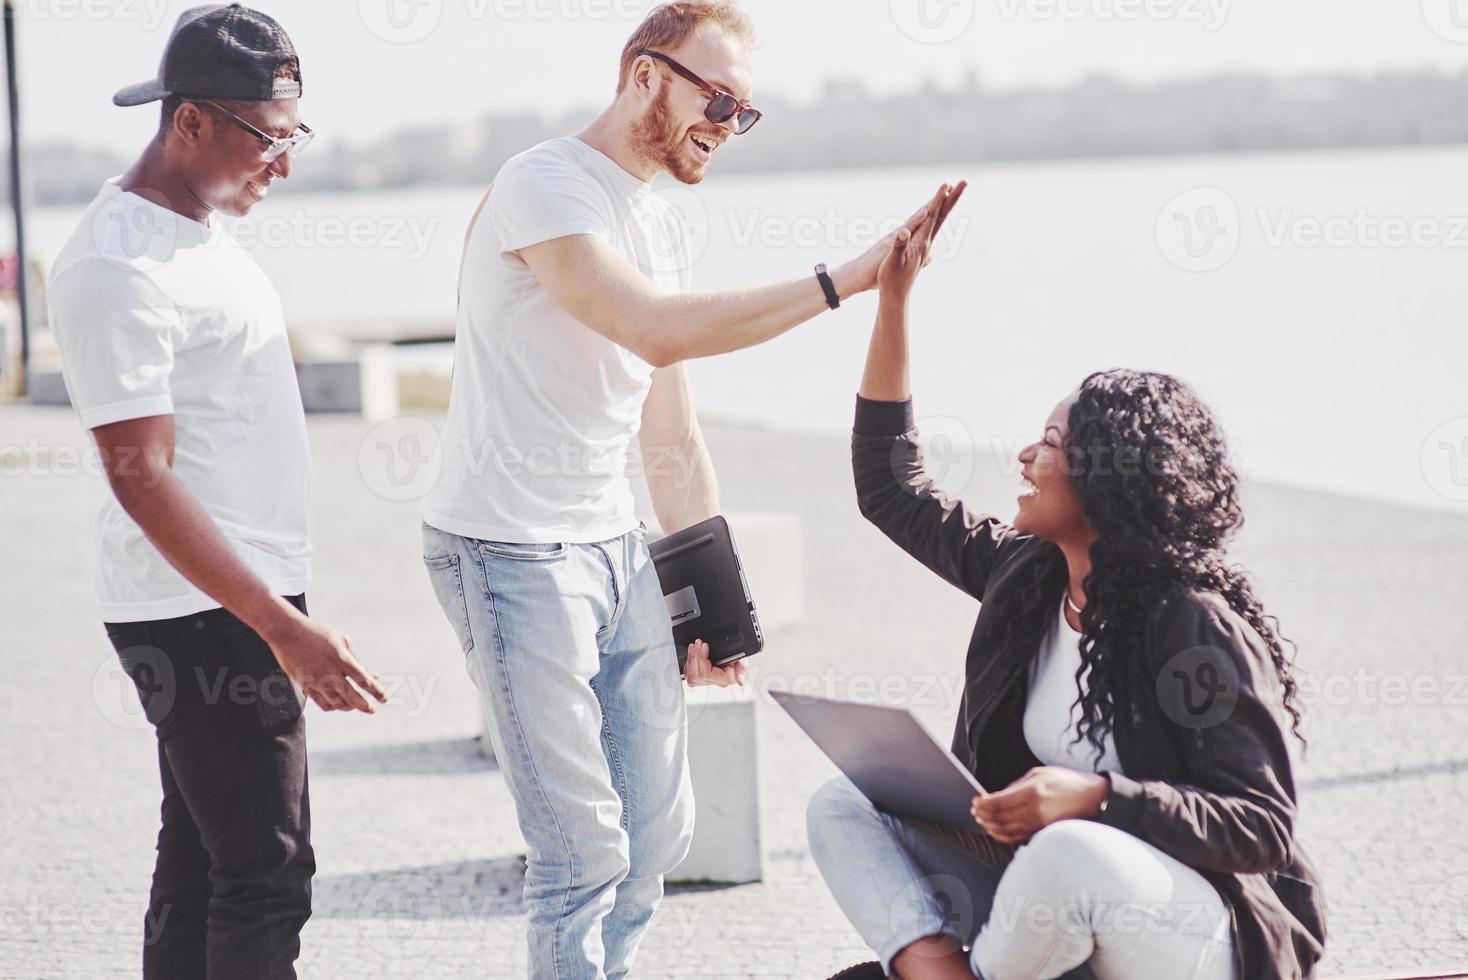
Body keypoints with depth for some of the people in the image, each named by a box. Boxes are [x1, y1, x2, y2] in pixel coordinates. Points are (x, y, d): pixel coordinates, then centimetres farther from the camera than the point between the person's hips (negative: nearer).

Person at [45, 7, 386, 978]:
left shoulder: (200, 227, 12)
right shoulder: (118, 267, -19)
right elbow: (140, 477, -23)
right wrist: (285, 628, -26)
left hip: (240, 601, 10)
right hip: (201, 615, -10)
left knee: (200, 863, 14)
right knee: (266, 875, -7)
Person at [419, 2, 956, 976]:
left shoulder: (666, 231, 14)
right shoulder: (544, 187, -13)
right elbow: (656, 331, -28)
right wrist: (841, 282, -28)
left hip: (618, 551, 9)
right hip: (513, 555, -9)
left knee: (659, 829, 11)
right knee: (586, 848, -9)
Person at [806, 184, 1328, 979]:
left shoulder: (1197, 628, -17)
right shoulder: (1026, 573, 4)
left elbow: (1265, 827, -20)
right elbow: (891, 488, 16)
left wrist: (1096, 796, -34)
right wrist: (892, 297, 12)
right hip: (1051, 905, 8)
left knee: (1069, 855, -40)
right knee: (842, 808, -5)